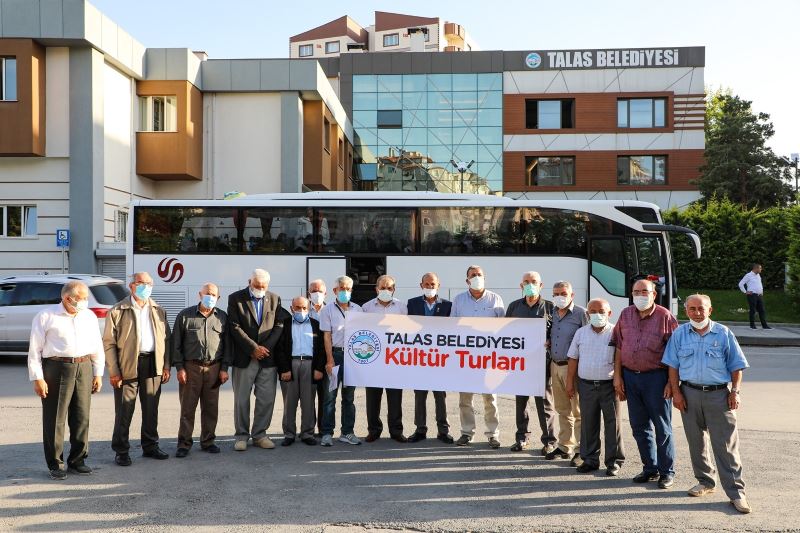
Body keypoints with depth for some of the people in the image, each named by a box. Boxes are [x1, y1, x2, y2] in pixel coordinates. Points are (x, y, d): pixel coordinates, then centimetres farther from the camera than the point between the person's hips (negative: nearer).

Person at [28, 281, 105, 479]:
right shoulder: (46, 316, -3)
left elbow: (98, 346, 14)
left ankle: (77, 460, 21)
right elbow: (35, 349, -3)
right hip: (56, 368, -4)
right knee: (55, 419, 2)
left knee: (81, 417, 8)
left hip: (84, 369, 4)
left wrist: (98, 374, 10)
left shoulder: (89, 316, 10)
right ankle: (55, 464, 14)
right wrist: (37, 378, -8)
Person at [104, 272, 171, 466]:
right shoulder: (117, 311, -2)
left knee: (151, 409, 12)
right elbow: (108, 342, -5)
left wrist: (166, 366, 6)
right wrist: (113, 371, -11)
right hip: (127, 366, -4)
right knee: (124, 411, 2)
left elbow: (166, 339, 13)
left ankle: (150, 446, 25)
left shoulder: (159, 311, 11)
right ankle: (121, 451, 14)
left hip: (153, 365, 4)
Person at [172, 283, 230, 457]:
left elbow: (227, 344, 10)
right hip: (190, 367, -2)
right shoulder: (185, 315, 3)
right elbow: (176, 343, 2)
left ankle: (208, 441, 19)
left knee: (211, 408, 7)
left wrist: (224, 368, 4)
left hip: (214, 368, 2)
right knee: (187, 407, 1)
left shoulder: (222, 317, 8)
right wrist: (179, 367, -4)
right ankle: (184, 444, 10)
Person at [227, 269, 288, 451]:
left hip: (268, 357, 3)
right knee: (241, 400, 5)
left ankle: (259, 434, 18)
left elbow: (279, 326, 4)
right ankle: (242, 435, 16)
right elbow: (235, 327, -8)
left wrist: (265, 348, -8)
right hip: (244, 358, -2)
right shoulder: (236, 299, 0)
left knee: (267, 399, 5)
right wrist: (253, 348, -12)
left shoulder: (275, 299, 9)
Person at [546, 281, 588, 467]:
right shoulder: (553, 314, 12)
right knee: (562, 410, 15)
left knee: (578, 411, -2)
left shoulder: (581, 314, -8)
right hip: (555, 366, 7)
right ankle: (565, 446, 25)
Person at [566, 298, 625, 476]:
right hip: (586, 385, 3)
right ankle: (590, 459, 20)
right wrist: (570, 382, 8)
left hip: (609, 386, -3)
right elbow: (573, 359, 11)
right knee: (588, 424, 9)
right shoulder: (581, 333, 7)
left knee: (613, 423, 3)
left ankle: (614, 461, 14)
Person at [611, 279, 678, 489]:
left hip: (656, 377, -5)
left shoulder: (665, 317, -8)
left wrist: (672, 382, -12)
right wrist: (617, 376, 5)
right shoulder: (625, 315, 6)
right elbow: (618, 347, 8)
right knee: (639, 426, 13)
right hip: (630, 376, 5)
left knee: (662, 427, 5)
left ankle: (667, 471, 17)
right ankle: (650, 468, 27)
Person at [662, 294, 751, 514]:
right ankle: (705, 481, 29)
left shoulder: (723, 333, 1)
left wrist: (735, 392, -3)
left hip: (719, 395, -2)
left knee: (726, 445, -3)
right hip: (690, 394, 2)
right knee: (696, 442, 12)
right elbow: (673, 365, 5)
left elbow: (736, 365, 4)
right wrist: (676, 392, -2)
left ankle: (736, 492, 3)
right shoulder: (679, 334, 4)